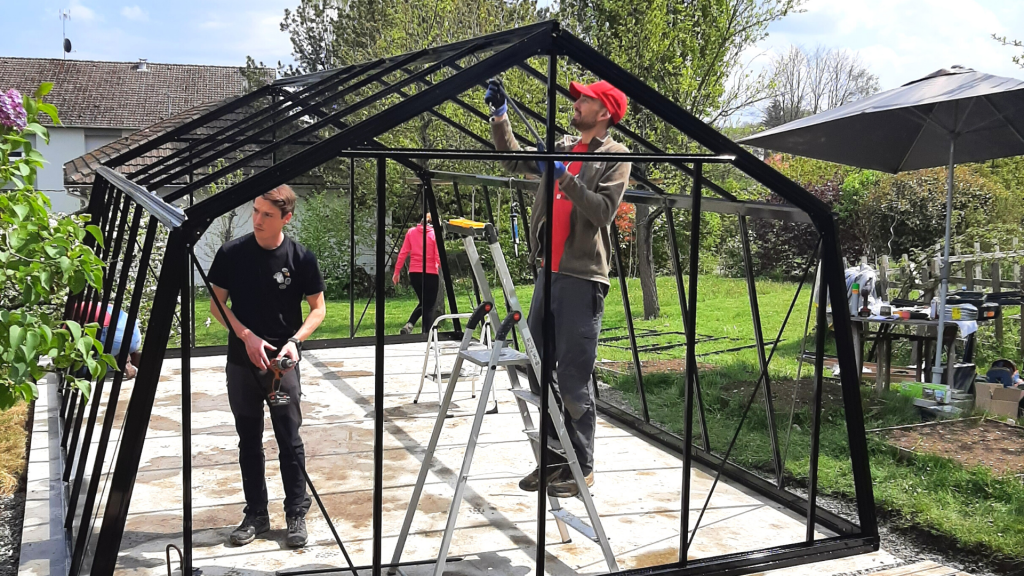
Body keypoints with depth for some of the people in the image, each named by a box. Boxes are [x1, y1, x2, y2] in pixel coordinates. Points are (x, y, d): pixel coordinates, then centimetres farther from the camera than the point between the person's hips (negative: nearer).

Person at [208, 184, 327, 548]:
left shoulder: (301, 258, -8)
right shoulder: (232, 254, -4)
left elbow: (318, 309, 0)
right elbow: (217, 305, 2)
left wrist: (294, 341, -16)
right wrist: (248, 336, -13)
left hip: (282, 362, -2)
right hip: (241, 360, 2)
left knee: (290, 441, 2)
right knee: (249, 442, 11)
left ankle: (296, 514, 17)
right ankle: (256, 515, 24)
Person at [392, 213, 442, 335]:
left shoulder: (411, 232, 5)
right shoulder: (434, 234, -4)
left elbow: (403, 253, 2)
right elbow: (438, 257, -11)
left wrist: (397, 272, 7)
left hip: (414, 273, 4)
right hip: (430, 274, -4)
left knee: (423, 302, 21)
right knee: (430, 305, 6)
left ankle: (409, 325, 1)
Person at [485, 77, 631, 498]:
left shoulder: (615, 156, -2)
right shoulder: (562, 148, 17)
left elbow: (604, 211, -14)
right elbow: (514, 159, 24)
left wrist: (564, 177, -18)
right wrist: (499, 114, 15)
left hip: (582, 277, -7)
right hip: (548, 272, 7)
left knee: (574, 377, -5)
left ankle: (581, 467, 6)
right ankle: (553, 458, 20)